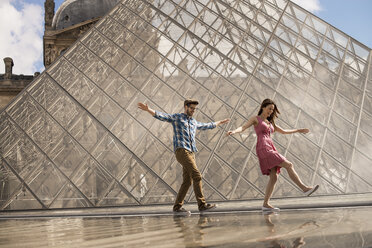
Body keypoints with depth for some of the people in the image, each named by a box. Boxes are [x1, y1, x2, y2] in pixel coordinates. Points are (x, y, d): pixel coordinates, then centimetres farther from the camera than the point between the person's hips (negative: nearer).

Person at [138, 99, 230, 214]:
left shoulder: (194, 122, 27)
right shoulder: (176, 117, 7)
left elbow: (206, 126, 44)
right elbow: (161, 116, -5)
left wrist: (219, 122, 55)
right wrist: (148, 109, -21)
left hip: (191, 153, 8)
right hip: (181, 151, -8)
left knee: (188, 181, 1)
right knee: (197, 175, -16)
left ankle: (177, 206, 7)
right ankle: (202, 204, -14)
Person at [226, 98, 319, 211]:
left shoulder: (270, 122, 26)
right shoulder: (255, 119, 7)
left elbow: (283, 131, 36)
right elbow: (243, 127, -7)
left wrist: (298, 130, 39)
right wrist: (234, 131, -28)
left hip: (270, 149, 8)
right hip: (263, 148, -8)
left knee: (274, 177, -1)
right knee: (288, 165, -11)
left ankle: (265, 204, -1)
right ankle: (304, 188, -7)